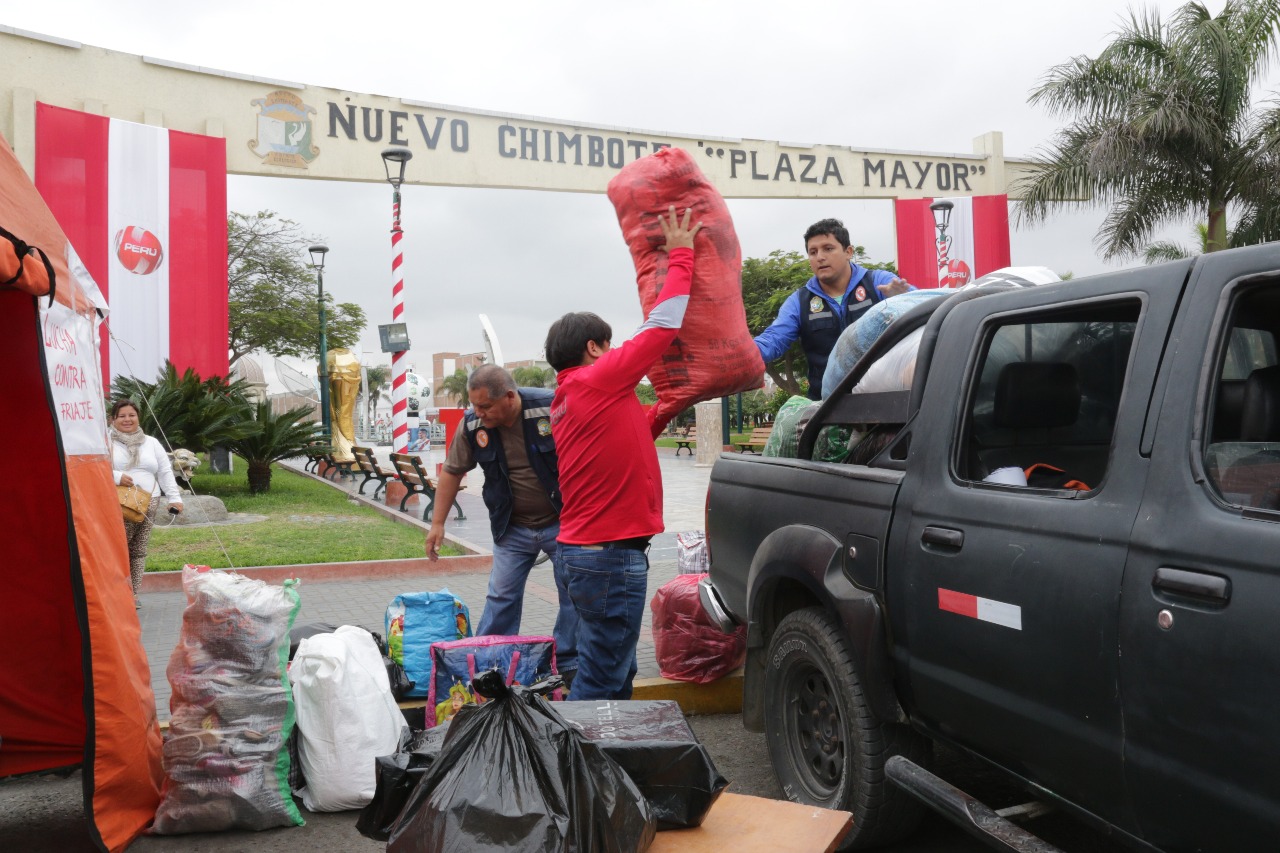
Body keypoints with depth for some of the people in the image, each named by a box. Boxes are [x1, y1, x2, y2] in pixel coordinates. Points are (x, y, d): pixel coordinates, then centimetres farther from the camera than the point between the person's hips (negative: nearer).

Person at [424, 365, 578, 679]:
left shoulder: (550, 408, -21)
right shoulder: (472, 425, -10)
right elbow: (452, 471, 3)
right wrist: (437, 523, 4)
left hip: (561, 522, -2)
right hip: (512, 528, 2)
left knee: (574, 593, 4)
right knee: (501, 598, 7)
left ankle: (568, 662, 19)